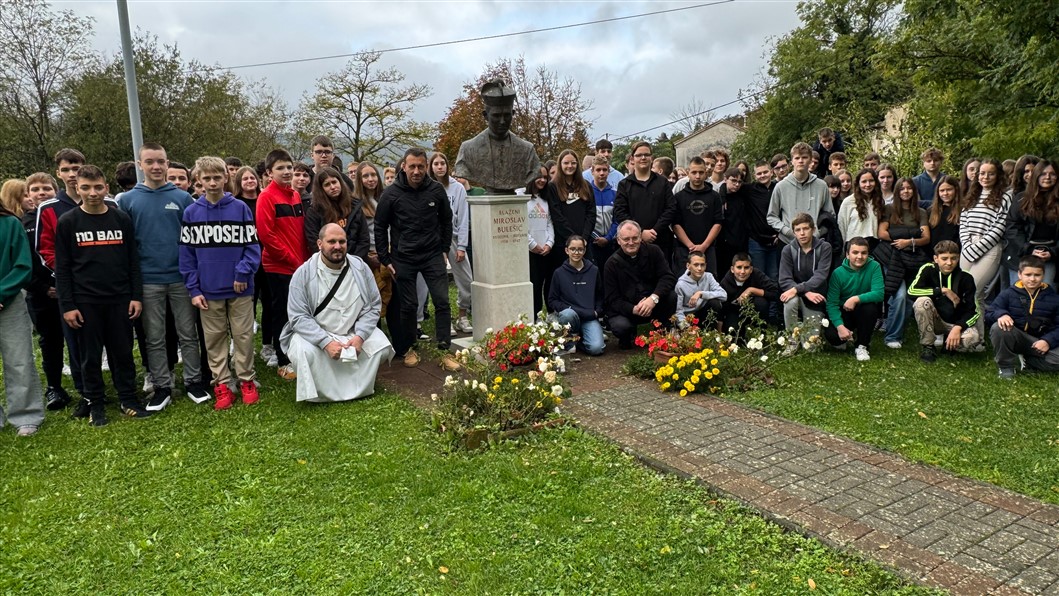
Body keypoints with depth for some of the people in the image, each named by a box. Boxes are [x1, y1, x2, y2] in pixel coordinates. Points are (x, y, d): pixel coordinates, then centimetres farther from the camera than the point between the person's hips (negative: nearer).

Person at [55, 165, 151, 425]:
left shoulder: (122, 219, 4)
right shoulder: (67, 222, 0)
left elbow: (133, 261, 6)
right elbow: (62, 268, -1)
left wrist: (136, 296, 0)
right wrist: (67, 305, -6)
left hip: (120, 300, 1)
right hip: (85, 302, -1)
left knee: (123, 352, 8)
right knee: (91, 356, 7)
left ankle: (128, 399, 19)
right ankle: (95, 405, 18)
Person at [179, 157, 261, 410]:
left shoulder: (240, 208, -3)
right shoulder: (191, 213, 1)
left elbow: (252, 245, -2)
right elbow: (186, 253, 2)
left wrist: (243, 272, -15)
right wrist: (193, 289, -3)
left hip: (240, 288, -1)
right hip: (208, 291, 1)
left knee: (243, 337, 7)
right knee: (214, 340, 9)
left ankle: (246, 380, 21)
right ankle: (221, 384, 20)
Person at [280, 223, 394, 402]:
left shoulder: (361, 268, -5)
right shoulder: (303, 273, -13)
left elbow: (373, 306, -2)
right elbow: (299, 317, -16)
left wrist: (360, 336, -18)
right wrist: (326, 342, -27)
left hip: (354, 331, 3)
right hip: (314, 333, -3)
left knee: (382, 347, -17)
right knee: (304, 352, -33)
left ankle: (357, 386, 8)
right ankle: (312, 392, -2)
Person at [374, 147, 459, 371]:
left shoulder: (436, 190, -3)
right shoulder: (391, 194, -7)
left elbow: (446, 220, 11)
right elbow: (380, 228, 1)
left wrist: (444, 249, 8)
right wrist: (385, 259, 0)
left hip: (433, 256, 1)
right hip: (403, 259, -1)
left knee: (442, 301, -4)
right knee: (408, 305, 6)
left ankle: (445, 351, 5)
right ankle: (409, 349, 24)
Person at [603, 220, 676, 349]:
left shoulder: (653, 251, -4)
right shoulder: (612, 264, -8)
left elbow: (668, 278, -13)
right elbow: (612, 299, -10)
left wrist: (654, 298, -31)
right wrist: (633, 309, -28)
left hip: (653, 305, 2)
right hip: (625, 310, -2)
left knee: (671, 297, -27)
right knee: (620, 327, -33)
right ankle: (626, 338, 7)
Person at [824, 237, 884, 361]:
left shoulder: (874, 267, -14)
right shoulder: (838, 273, -14)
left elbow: (879, 293, -24)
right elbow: (832, 303, -18)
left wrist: (856, 299, -38)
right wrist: (840, 326, -31)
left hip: (864, 312, 0)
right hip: (844, 313, 0)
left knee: (870, 307, -34)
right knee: (831, 335, -27)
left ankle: (862, 346, -11)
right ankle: (850, 336, 14)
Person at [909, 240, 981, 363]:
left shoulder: (965, 277, -10)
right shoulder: (928, 270, -10)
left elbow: (973, 310, -10)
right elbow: (912, 290, -26)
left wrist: (958, 327, -26)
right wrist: (943, 291, -24)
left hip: (958, 322, 0)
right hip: (935, 321, 0)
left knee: (972, 339, -33)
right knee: (922, 301, -30)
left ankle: (948, 343, 5)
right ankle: (927, 346, -14)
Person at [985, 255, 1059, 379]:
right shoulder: (1008, 293, 2)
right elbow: (989, 314, -5)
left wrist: (1048, 341, -15)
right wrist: (1000, 314, -29)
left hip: (1038, 343, 1)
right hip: (1013, 339, -1)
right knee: (998, 327, -35)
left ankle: (1019, 361, -6)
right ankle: (1006, 366, -14)